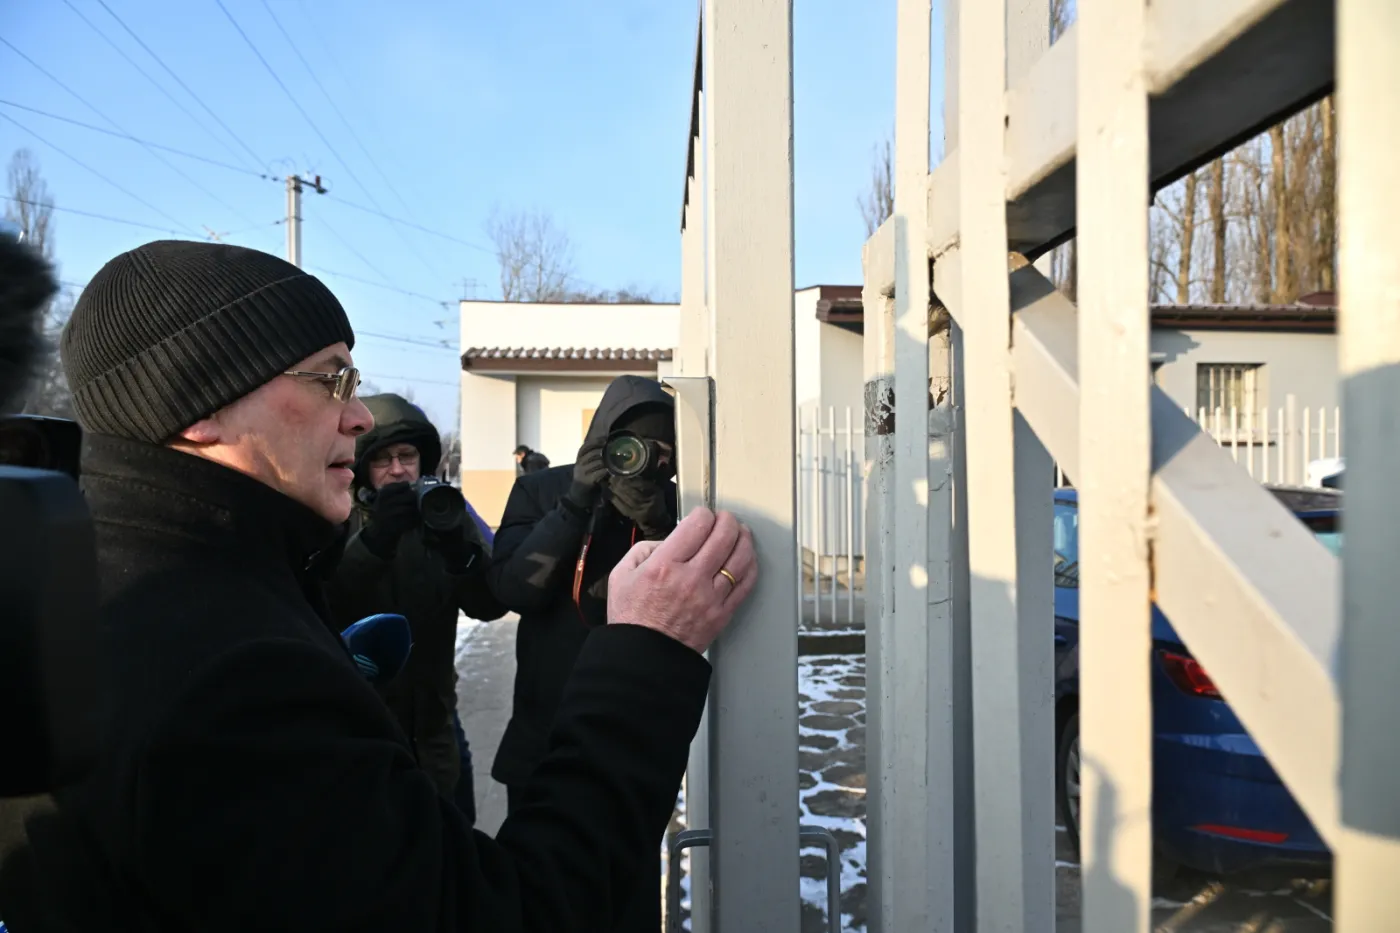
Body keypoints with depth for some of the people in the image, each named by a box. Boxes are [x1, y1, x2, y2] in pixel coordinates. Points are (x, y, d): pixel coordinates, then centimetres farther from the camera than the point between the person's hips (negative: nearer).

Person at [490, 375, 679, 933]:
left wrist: (656, 526, -25)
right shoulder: (540, 491, -1)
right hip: (544, 734, 1)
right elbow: (513, 587, -14)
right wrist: (573, 507, -24)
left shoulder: (672, 504, -2)